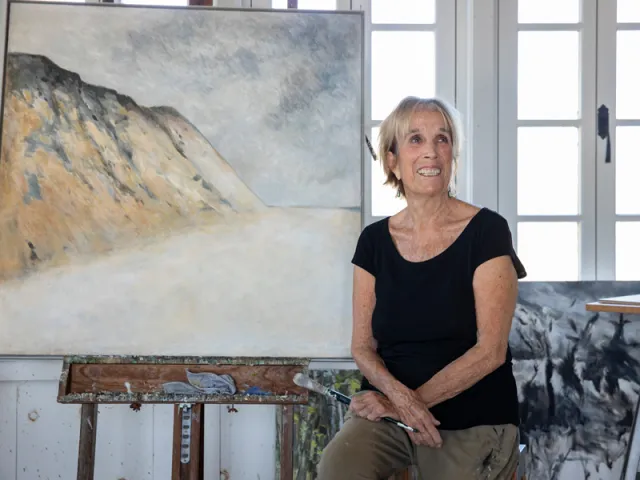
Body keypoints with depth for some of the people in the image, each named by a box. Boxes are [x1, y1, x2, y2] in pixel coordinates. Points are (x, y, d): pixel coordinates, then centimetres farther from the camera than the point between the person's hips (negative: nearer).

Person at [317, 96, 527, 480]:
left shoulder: (487, 230, -6)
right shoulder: (375, 240, 5)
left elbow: (490, 350, -11)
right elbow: (362, 346, 5)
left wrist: (411, 401, -15)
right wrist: (396, 392, -17)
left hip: (473, 422, -1)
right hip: (388, 409, 1)